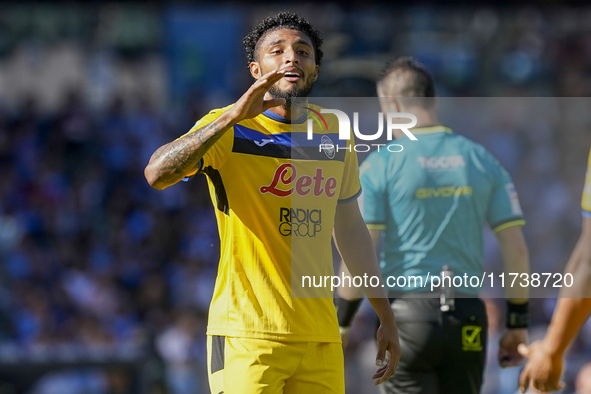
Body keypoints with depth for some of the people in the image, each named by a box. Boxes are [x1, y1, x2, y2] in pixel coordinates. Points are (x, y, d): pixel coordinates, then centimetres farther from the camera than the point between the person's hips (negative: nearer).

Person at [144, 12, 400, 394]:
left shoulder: (334, 133, 13)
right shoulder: (230, 130, -4)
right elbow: (157, 173, -22)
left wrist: (386, 317, 22)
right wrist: (232, 115, -31)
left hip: (322, 335, 5)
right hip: (247, 333, -5)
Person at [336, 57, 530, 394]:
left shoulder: (380, 165, -5)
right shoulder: (482, 161, 6)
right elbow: (516, 249, 4)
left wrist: (341, 323, 1)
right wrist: (518, 322, 12)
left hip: (407, 315, -3)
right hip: (469, 321, 3)